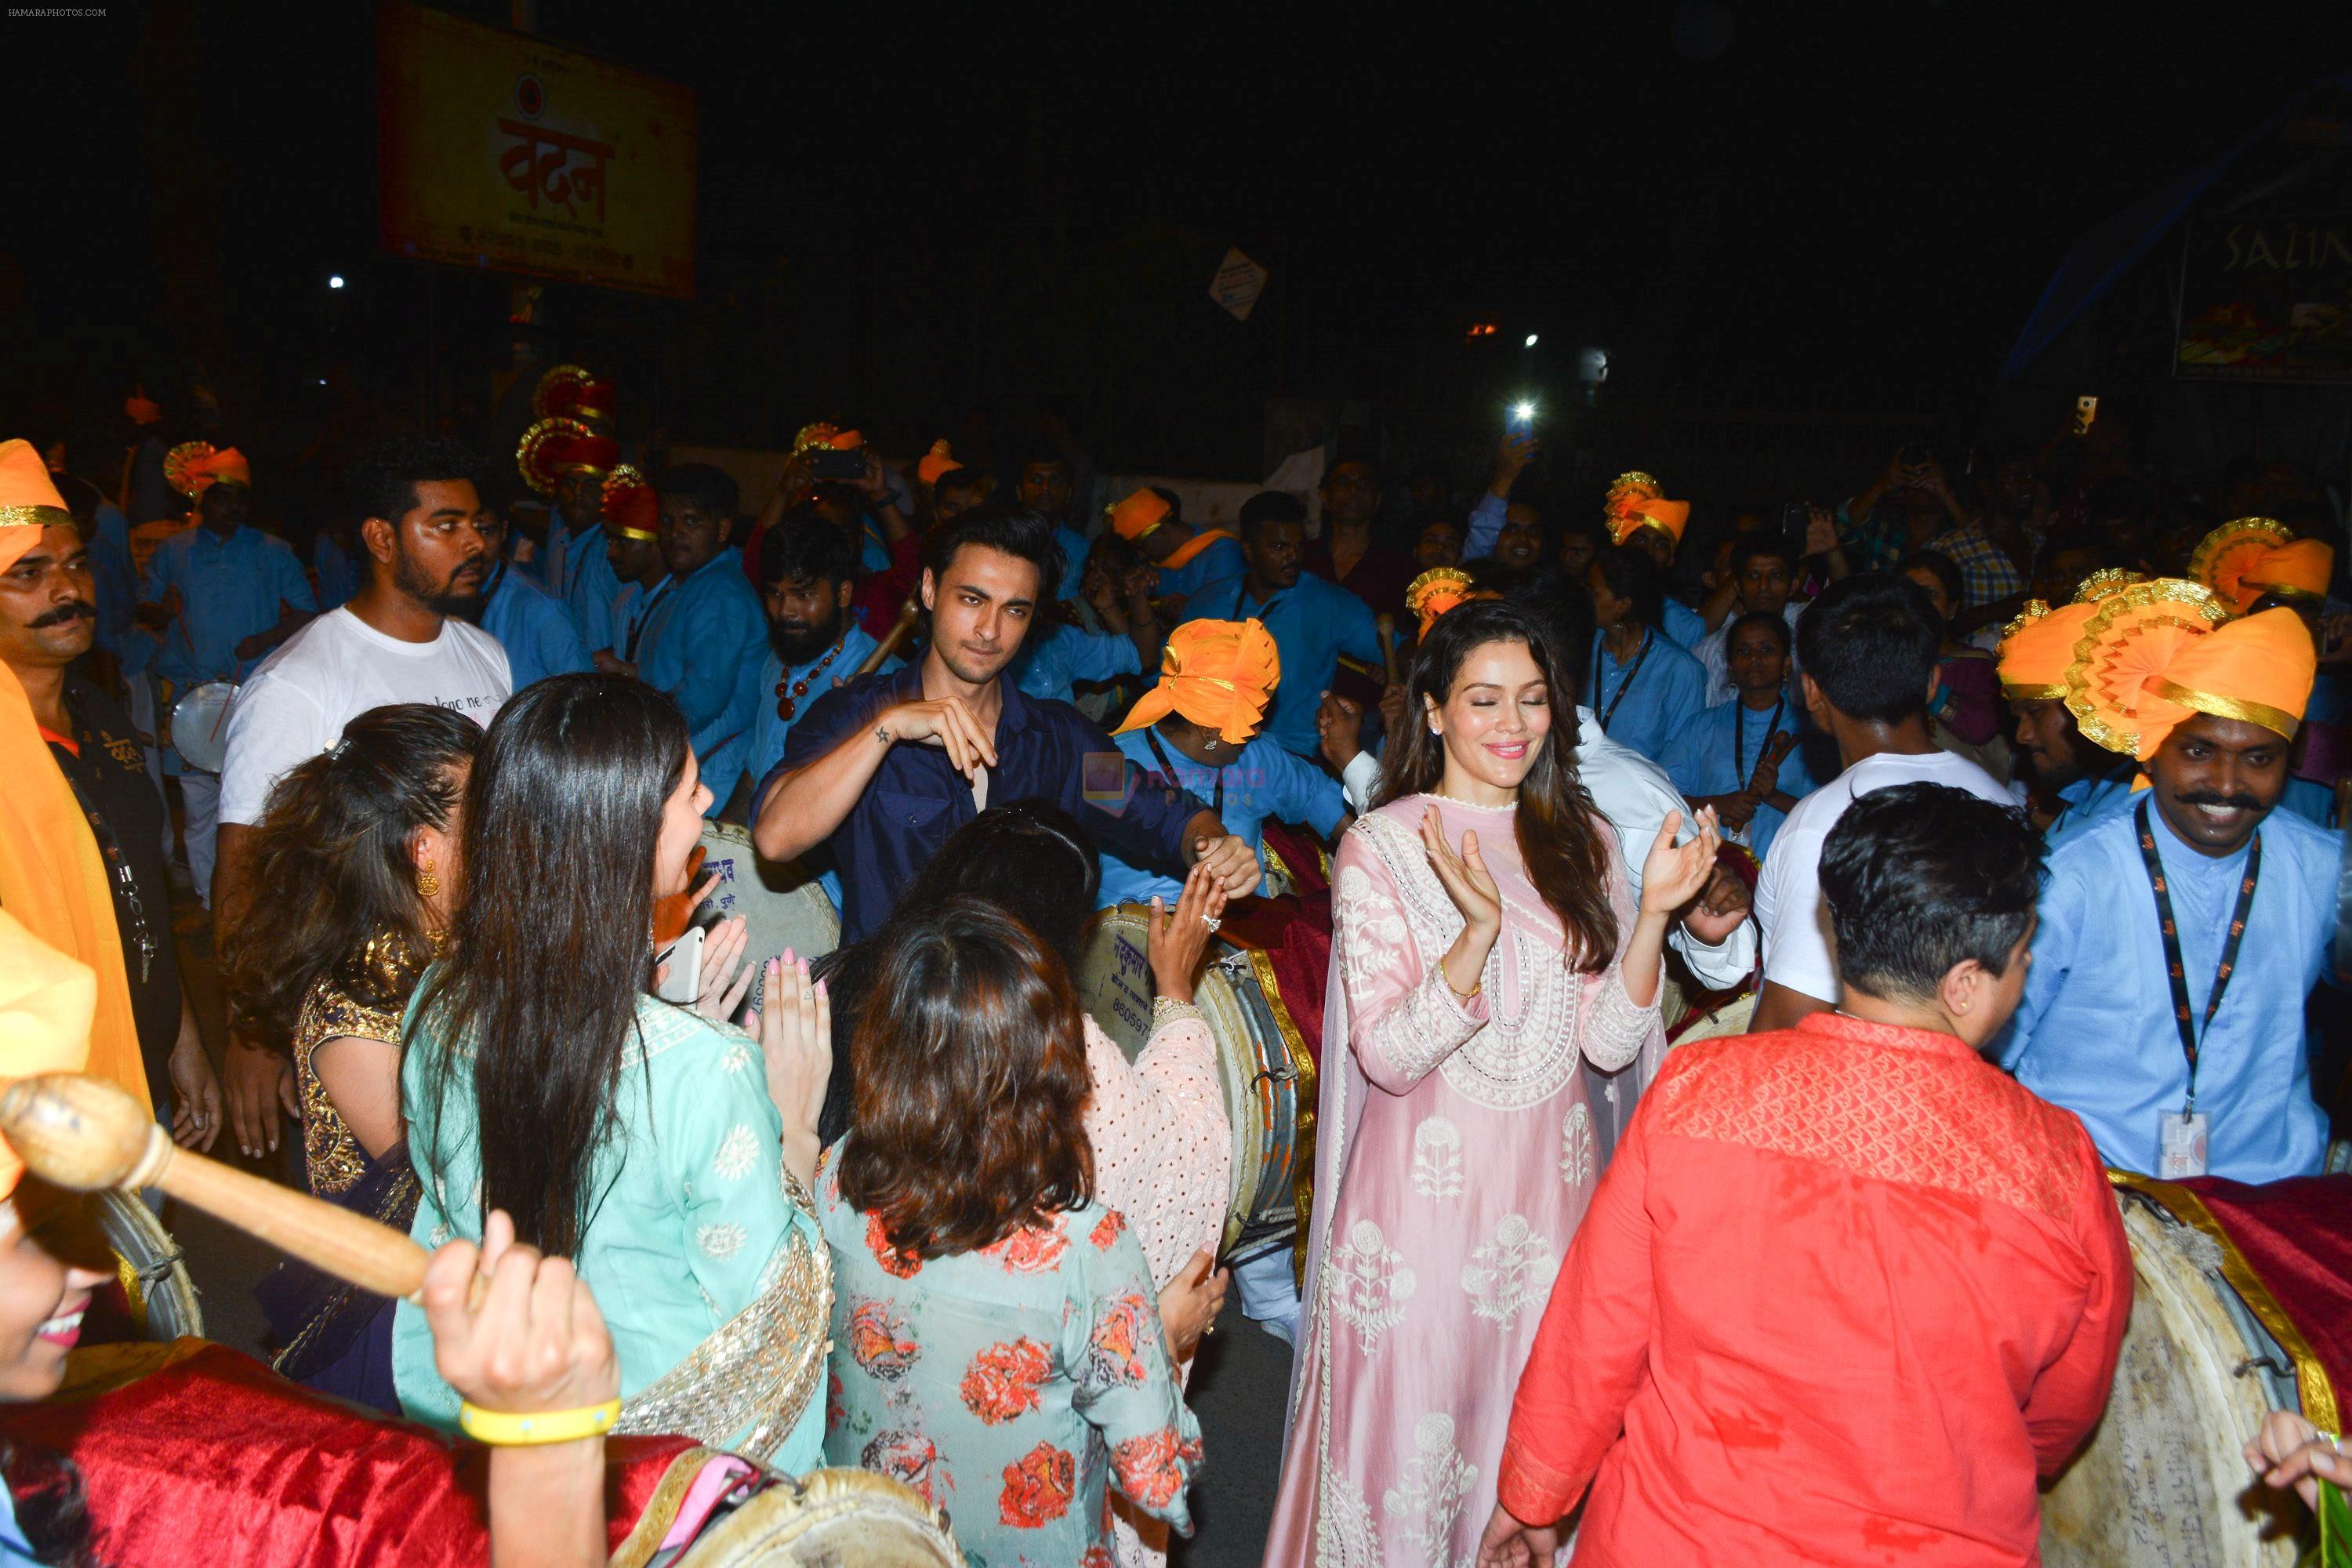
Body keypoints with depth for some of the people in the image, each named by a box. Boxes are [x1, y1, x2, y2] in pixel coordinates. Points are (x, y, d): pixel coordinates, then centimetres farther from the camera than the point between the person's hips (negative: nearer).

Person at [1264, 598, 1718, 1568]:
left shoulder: (1580, 842, 5)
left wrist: (1654, 912, -13)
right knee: (1406, 1440, 8)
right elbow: (1388, 1055, -16)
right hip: (1422, 1189, -4)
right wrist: (1479, 927, -29)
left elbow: (1608, 1041, 0)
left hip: (1550, 1189, 4)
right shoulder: (1381, 845, -8)